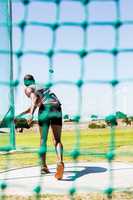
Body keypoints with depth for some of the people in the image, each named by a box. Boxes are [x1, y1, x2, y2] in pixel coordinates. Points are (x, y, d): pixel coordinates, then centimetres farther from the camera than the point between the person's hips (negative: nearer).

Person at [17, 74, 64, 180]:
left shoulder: (28, 89, 14)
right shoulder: (42, 87, 35)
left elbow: (34, 99, -10)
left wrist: (31, 114, -23)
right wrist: (21, 114, 57)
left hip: (45, 109, -5)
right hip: (57, 109, 5)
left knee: (43, 140, 9)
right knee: (57, 140, -3)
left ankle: (44, 167, 12)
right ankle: (60, 162, -27)